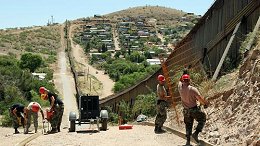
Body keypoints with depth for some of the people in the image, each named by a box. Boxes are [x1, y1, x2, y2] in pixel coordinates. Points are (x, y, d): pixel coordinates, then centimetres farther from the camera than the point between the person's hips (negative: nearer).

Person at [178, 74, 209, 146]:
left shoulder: (180, 87, -10)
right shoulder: (193, 89, -21)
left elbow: (180, 81, 16)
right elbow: (201, 99, -19)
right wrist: (206, 103, 0)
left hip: (186, 110, 5)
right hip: (194, 109, -5)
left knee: (188, 125, 19)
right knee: (202, 119, 18)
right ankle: (196, 133, 2)